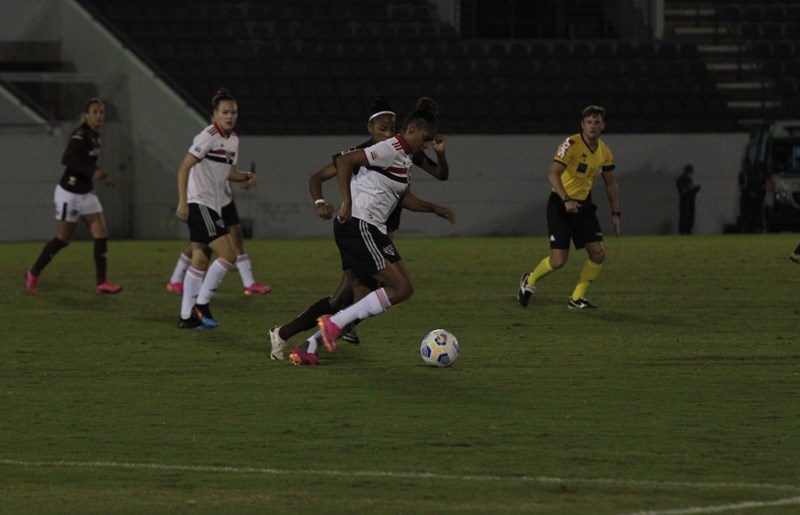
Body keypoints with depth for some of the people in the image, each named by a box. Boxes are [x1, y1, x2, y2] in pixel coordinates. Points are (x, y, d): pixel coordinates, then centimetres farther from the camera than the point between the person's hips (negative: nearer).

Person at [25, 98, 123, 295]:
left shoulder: (95, 136, 7)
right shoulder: (80, 135, -19)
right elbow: (67, 159, -33)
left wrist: (101, 176, 10)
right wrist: (92, 172, -39)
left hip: (86, 193, 8)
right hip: (69, 194, -8)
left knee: (101, 235, -3)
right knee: (63, 239, 2)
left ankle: (101, 282, -1)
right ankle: (33, 273, 21)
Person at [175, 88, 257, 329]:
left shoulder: (233, 139, 12)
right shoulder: (208, 137, -14)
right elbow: (184, 167, -15)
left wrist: (246, 177, 0)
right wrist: (183, 202, -20)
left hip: (213, 205, 9)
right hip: (199, 203, -9)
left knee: (200, 260, 10)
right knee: (227, 254, -15)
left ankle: (187, 316, 15)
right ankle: (201, 304, -7)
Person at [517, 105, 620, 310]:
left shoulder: (604, 152, 4)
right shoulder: (571, 145, -18)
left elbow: (610, 183, 16)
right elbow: (553, 174, -27)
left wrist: (615, 213, 10)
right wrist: (566, 200, -38)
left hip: (583, 204, 6)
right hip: (560, 204, -6)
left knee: (598, 253, -6)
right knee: (558, 260, -11)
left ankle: (576, 298, 8)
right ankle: (529, 281, 19)